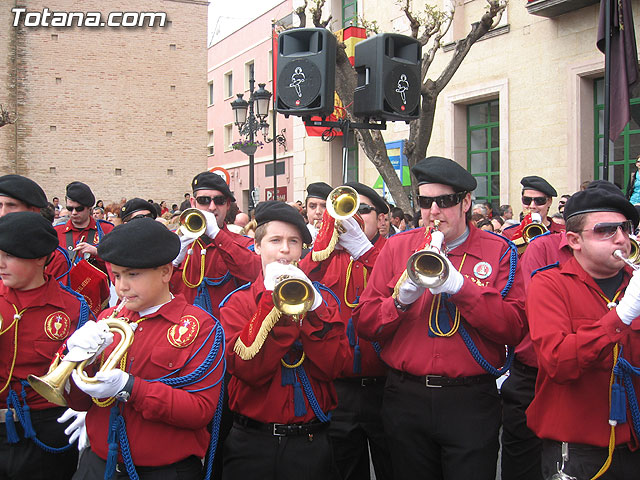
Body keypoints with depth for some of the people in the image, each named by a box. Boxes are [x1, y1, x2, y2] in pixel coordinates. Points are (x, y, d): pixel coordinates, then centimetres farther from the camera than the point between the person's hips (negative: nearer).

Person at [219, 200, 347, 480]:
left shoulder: (321, 299, 5)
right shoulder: (238, 302, -1)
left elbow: (330, 367, -9)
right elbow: (248, 368, -16)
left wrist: (311, 305, -17)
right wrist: (273, 299, -18)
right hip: (253, 443, -1)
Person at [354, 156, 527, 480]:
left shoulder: (498, 251, 0)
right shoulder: (397, 247, 5)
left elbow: (514, 329, -12)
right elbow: (363, 324, 2)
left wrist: (459, 286, -21)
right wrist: (401, 299, -16)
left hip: (471, 402, -2)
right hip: (406, 399, 2)